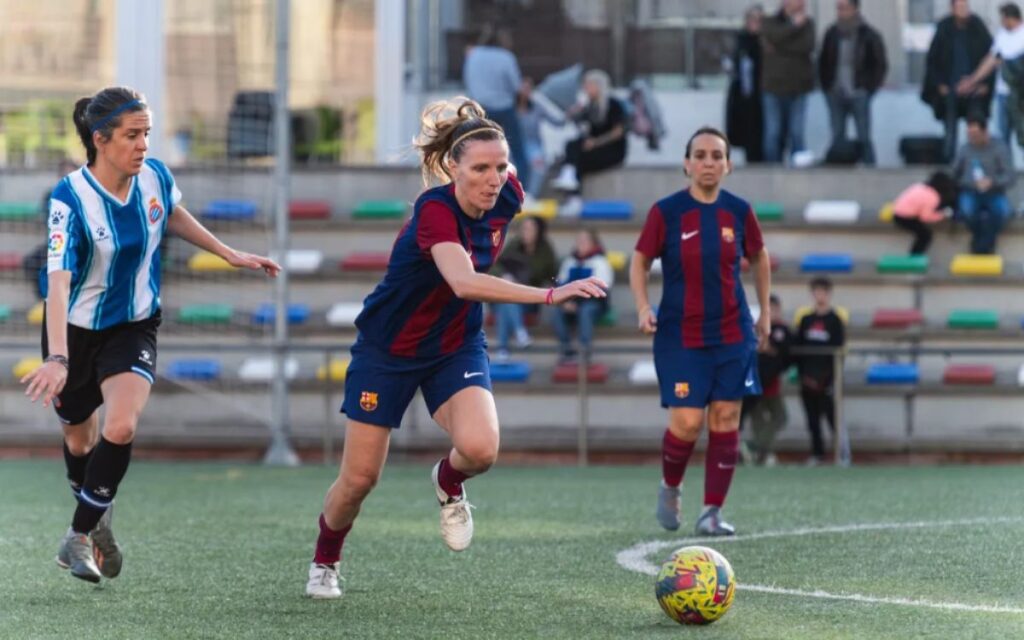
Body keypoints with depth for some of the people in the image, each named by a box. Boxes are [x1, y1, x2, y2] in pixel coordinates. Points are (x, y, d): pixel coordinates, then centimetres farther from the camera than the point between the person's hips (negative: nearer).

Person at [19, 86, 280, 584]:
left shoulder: (154, 177, -13)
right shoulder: (70, 200, -27)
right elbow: (58, 280, -37)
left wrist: (229, 254, 16)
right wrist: (57, 359, -49)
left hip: (134, 328, 2)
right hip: (77, 330, -2)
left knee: (121, 428, -21)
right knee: (79, 437, 14)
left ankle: (80, 537, -7)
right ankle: (98, 519, 44)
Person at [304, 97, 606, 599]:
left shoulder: (507, 197, -16)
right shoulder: (435, 211, -34)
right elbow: (464, 282, -51)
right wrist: (551, 296, -59)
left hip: (456, 347, 4)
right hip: (387, 351, -4)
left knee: (480, 448, -25)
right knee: (359, 479, 3)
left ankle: (448, 484, 12)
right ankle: (324, 563, 33)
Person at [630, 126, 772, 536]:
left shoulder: (738, 211, 1)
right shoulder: (666, 211, -7)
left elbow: (759, 258, 17)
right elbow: (640, 261, 2)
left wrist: (764, 314, 17)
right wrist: (643, 308, -12)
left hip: (733, 333, 3)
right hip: (680, 335, -3)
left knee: (726, 418, -2)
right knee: (687, 422, -9)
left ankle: (713, 511, 7)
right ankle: (670, 487, 21)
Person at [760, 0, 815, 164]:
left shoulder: (806, 23, 7)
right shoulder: (770, 22, 6)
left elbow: (808, 46, -10)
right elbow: (776, 37, -16)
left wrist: (779, 46, -12)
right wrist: (794, 26, -7)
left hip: (798, 88, 1)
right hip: (774, 85, -1)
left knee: (797, 133, -1)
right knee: (773, 133, 0)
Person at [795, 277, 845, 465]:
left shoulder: (835, 321, -2)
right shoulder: (805, 320, 10)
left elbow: (838, 351, -5)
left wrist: (827, 378, -11)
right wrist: (803, 375, 2)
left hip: (826, 379, -4)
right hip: (808, 378, 4)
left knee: (832, 416, -7)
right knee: (813, 420, 6)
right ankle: (817, 453, 14)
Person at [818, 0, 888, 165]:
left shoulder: (869, 36, -4)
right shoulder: (832, 34, 6)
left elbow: (881, 65, 1)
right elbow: (823, 63, 15)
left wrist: (869, 89, -4)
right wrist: (826, 87, 8)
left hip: (858, 96, -4)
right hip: (835, 95, 4)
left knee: (863, 139, -2)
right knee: (837, 139, 5)